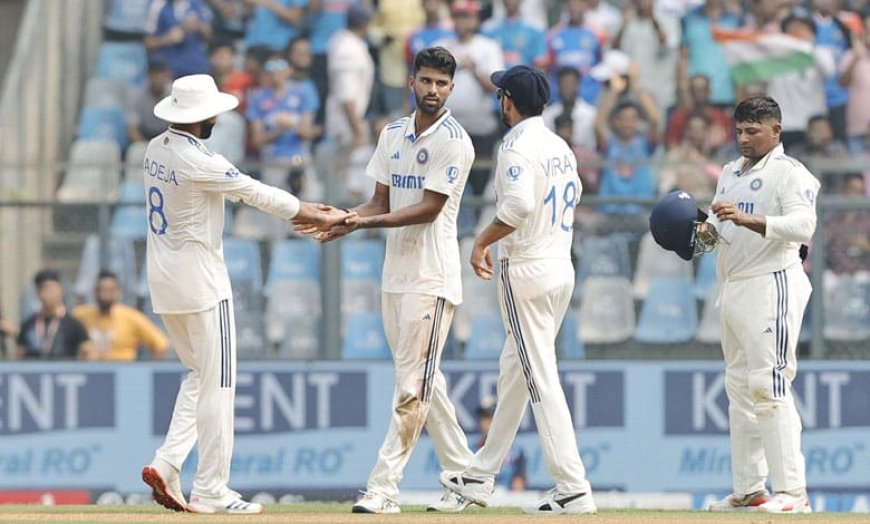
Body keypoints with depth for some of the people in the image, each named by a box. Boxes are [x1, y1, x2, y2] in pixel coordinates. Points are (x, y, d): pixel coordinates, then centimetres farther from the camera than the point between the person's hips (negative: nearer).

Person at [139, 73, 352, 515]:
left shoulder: (157, 150, 7)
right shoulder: (198, 163, -21)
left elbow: (237, 189, 11)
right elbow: (258, 195, -13)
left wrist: (304, 209, 9)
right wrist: (320, 217, -1)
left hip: (162, 279, 9)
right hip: (199, 279, -9)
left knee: (199, 375, 20)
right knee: (217, 383, -2)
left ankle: (166, 464, 6)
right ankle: (210, 491, 0)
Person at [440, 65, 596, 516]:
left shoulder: (517, 146, -14)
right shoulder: (561, 148, 13)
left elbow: (519, 204, -29)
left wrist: (482, 241, -16)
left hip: (527, 270, -9)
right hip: (562, 267, 9)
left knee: (541, 379, -9)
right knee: (513, 373, 17)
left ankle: (573, 488, -14)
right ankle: (480, 478, 26)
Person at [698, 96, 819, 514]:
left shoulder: (789, 173, -8)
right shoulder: (730, 173, 18)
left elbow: (802, 226, -21)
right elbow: (721, 226, 22)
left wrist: (747, 219, -33)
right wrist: (705, 230, -2)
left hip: (772, 286, -9)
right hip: (733, 287, 9)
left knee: (769, 386, -15)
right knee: (739, 388, 10)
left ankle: (792, 490, -16)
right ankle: (749, 488, 15)